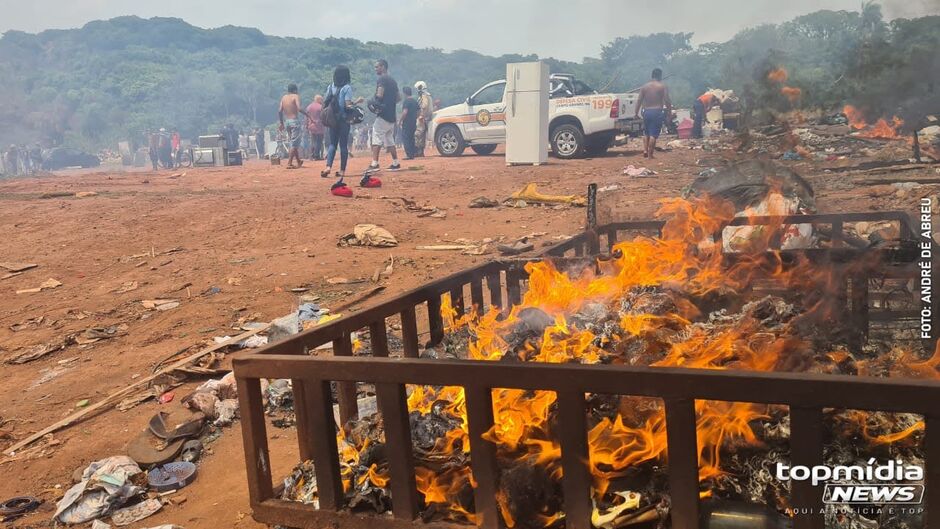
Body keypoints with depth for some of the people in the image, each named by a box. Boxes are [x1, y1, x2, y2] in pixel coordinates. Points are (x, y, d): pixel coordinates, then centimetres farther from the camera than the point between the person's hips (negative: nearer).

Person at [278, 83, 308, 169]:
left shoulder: (283, 97, 12)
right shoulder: (296, 96, -6)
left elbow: (280, 111, 8)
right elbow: (299, 108, -21)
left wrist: (281, 123, 16)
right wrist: (306, 114, -7)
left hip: (286, 121, 7)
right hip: (294, 121, -7)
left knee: (292, 143, 17)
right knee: (294, 143, -5)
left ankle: (299, 162, 27)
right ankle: (289, 163, -13)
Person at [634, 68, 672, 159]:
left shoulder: (644, 87, 7)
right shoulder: (663, 87, -1)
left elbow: (639, 100, 5)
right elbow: (667, 101, -7)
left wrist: (636, 112, 9)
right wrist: (669, 111, 3)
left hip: (646, 111, 3)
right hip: (657, 112, -3)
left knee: (646, 133, 18)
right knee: (653, 134, -2)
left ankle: (645, 150, 6)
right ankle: (650, 154, -4)